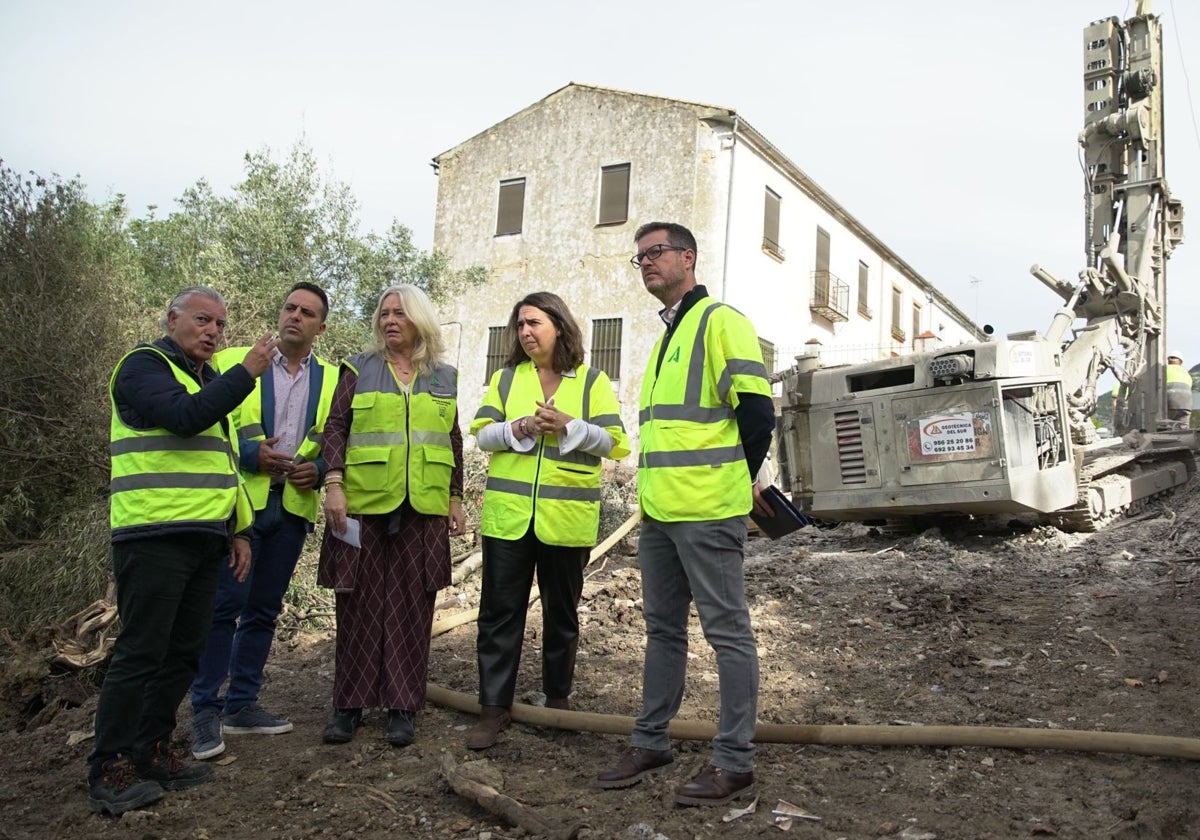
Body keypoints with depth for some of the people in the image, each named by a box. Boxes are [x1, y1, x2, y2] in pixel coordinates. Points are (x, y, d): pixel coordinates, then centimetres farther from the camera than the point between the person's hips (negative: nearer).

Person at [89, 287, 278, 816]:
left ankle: (151, 753, 20)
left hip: (203, 538, 8)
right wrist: (247, 372, -16)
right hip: (154, 536, -8)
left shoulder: (210, 380, 23)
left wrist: (239, 530, 20)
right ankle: (109, 772, 2)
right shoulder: (145, 366, -3)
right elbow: (186, 416, -22)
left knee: (184, 652, 9)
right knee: (141, 652, -7)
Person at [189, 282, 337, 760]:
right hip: (240, 501, -3)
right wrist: (250, 453, -15)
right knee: (224, 604, -7)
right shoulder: (233, 362, 3)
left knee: (264, 609, 10)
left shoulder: (333, 380, 10)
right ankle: (206, 711, 4)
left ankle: (242, 704, 21)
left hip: (293, 505, 4)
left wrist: (319, 469, -7)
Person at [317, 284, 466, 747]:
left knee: (411, 606, 3)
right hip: (364, 505, -1)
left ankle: (401, 707, 11)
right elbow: (335, 428, 1)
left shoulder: (444, 377, 12)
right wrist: (334, 484, -10)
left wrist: (455, 498, 12)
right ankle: (349, 704, 14)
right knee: (359, 604, 3)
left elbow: (453, 441, 16)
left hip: (423, 510, 1)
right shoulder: (359, 369, 7)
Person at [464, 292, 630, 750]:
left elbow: (616, 443, -3)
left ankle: (558, 697, 26)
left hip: (566, 518, -1)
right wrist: (518, 428, -14)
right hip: (508, 514, 2)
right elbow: (482, 434, 5)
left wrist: (569, 426, -17)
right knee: (500, 610, 1)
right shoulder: (506, 378, 11)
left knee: (561, 611, 11)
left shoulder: (592, 381, 3)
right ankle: (493, 707, 8)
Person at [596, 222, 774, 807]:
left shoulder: (720, 321, -7)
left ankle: (734, 763, 8)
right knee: (662, 628, 15)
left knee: (727, 631, -1)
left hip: (706, 512, -9)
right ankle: (651, 743, 27)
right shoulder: (666, 338, 21)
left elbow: (756, 409, -13)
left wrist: (735, 481, -2)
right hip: (659, 511, 9)